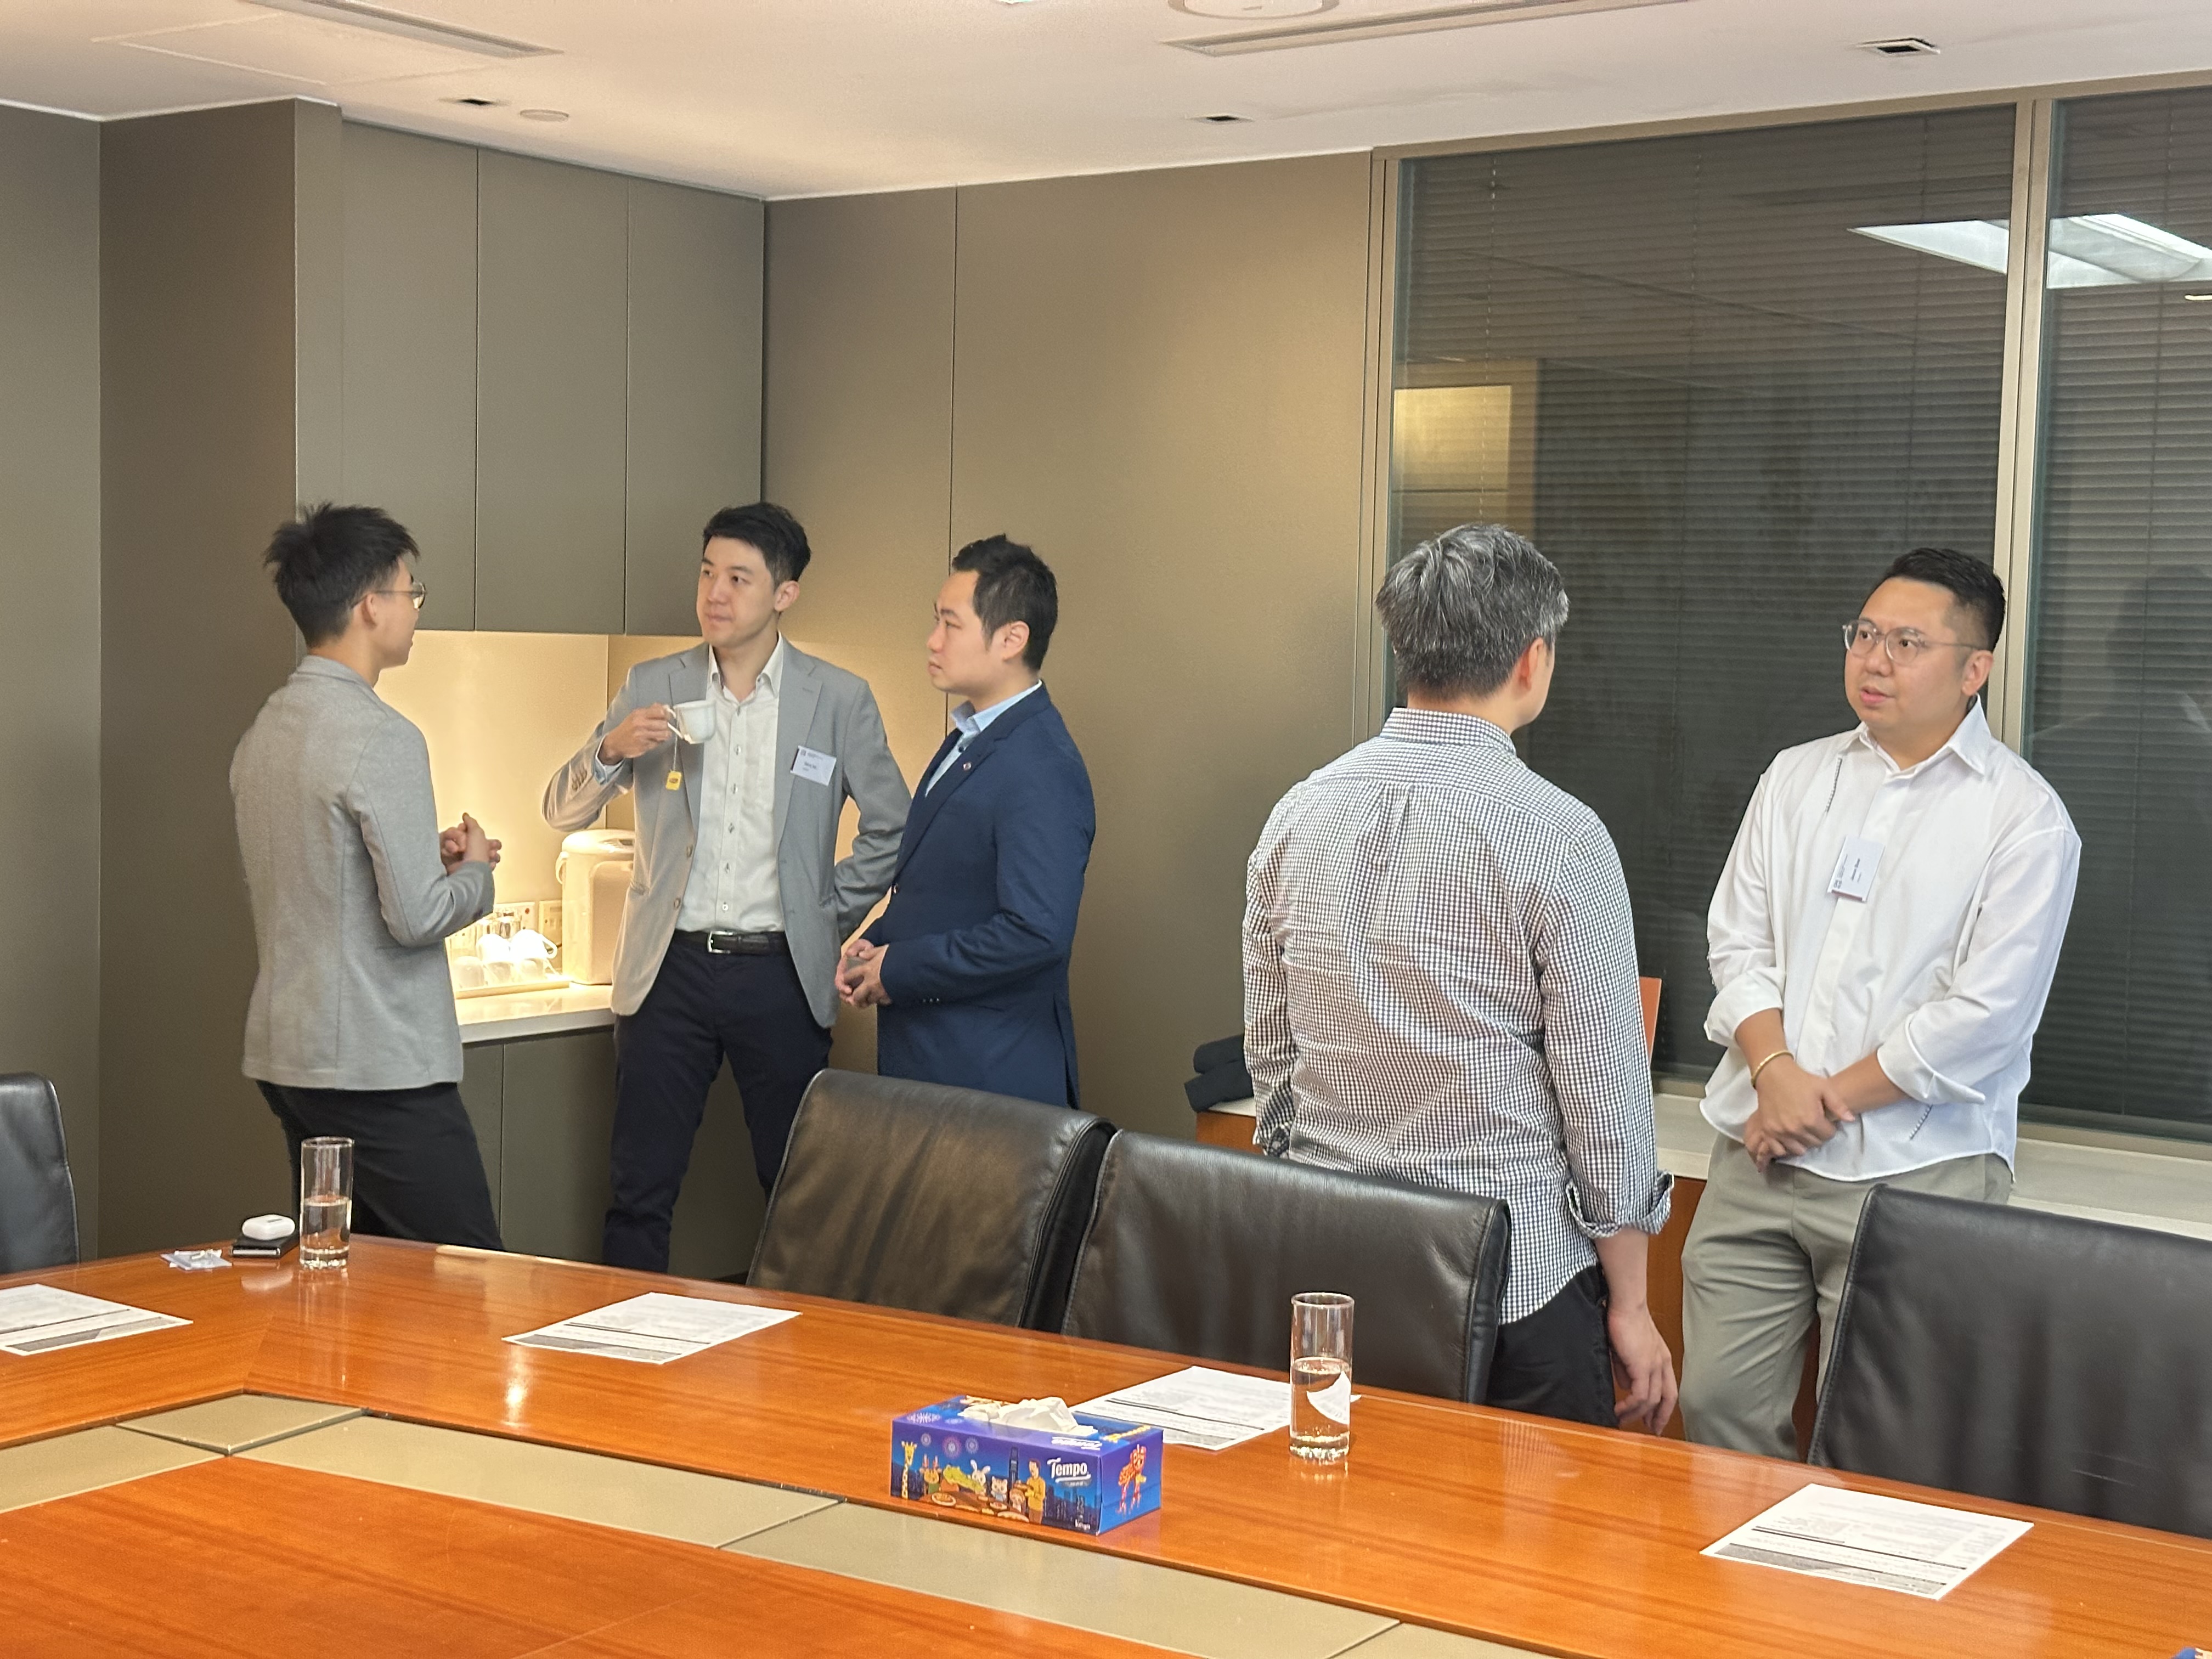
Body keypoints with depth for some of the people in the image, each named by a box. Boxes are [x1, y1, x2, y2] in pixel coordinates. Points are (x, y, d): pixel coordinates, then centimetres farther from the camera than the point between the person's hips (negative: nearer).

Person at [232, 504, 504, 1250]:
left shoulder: (263, 732, 11)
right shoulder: (382, 737, -17)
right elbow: (418, 917, -20)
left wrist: (427, 854, 13)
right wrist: (474, 871, 0)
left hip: (287, 1052, 9)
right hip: (379, 1068, -9)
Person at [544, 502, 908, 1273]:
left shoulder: (840, 700, 1)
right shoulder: (653, 687, 5)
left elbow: (891, 828, 9)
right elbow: (563, 813, 4)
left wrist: (831, 917, 4)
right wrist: (611, 748, -14)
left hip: (780, 974, -1)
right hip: (669, 969, 1)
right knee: (640, 1189, 3)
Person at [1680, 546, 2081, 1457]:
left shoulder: (2023, 816, -3)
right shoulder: (1797, 777, 13)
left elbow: (1987, 1014, -10)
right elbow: (1738, 942, 9)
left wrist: (1831, 1098, -9)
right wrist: (1775, 1069, -9)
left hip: (1913, 1174, -4)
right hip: (1758, 1155, 5)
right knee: (1716, 1402, 5)